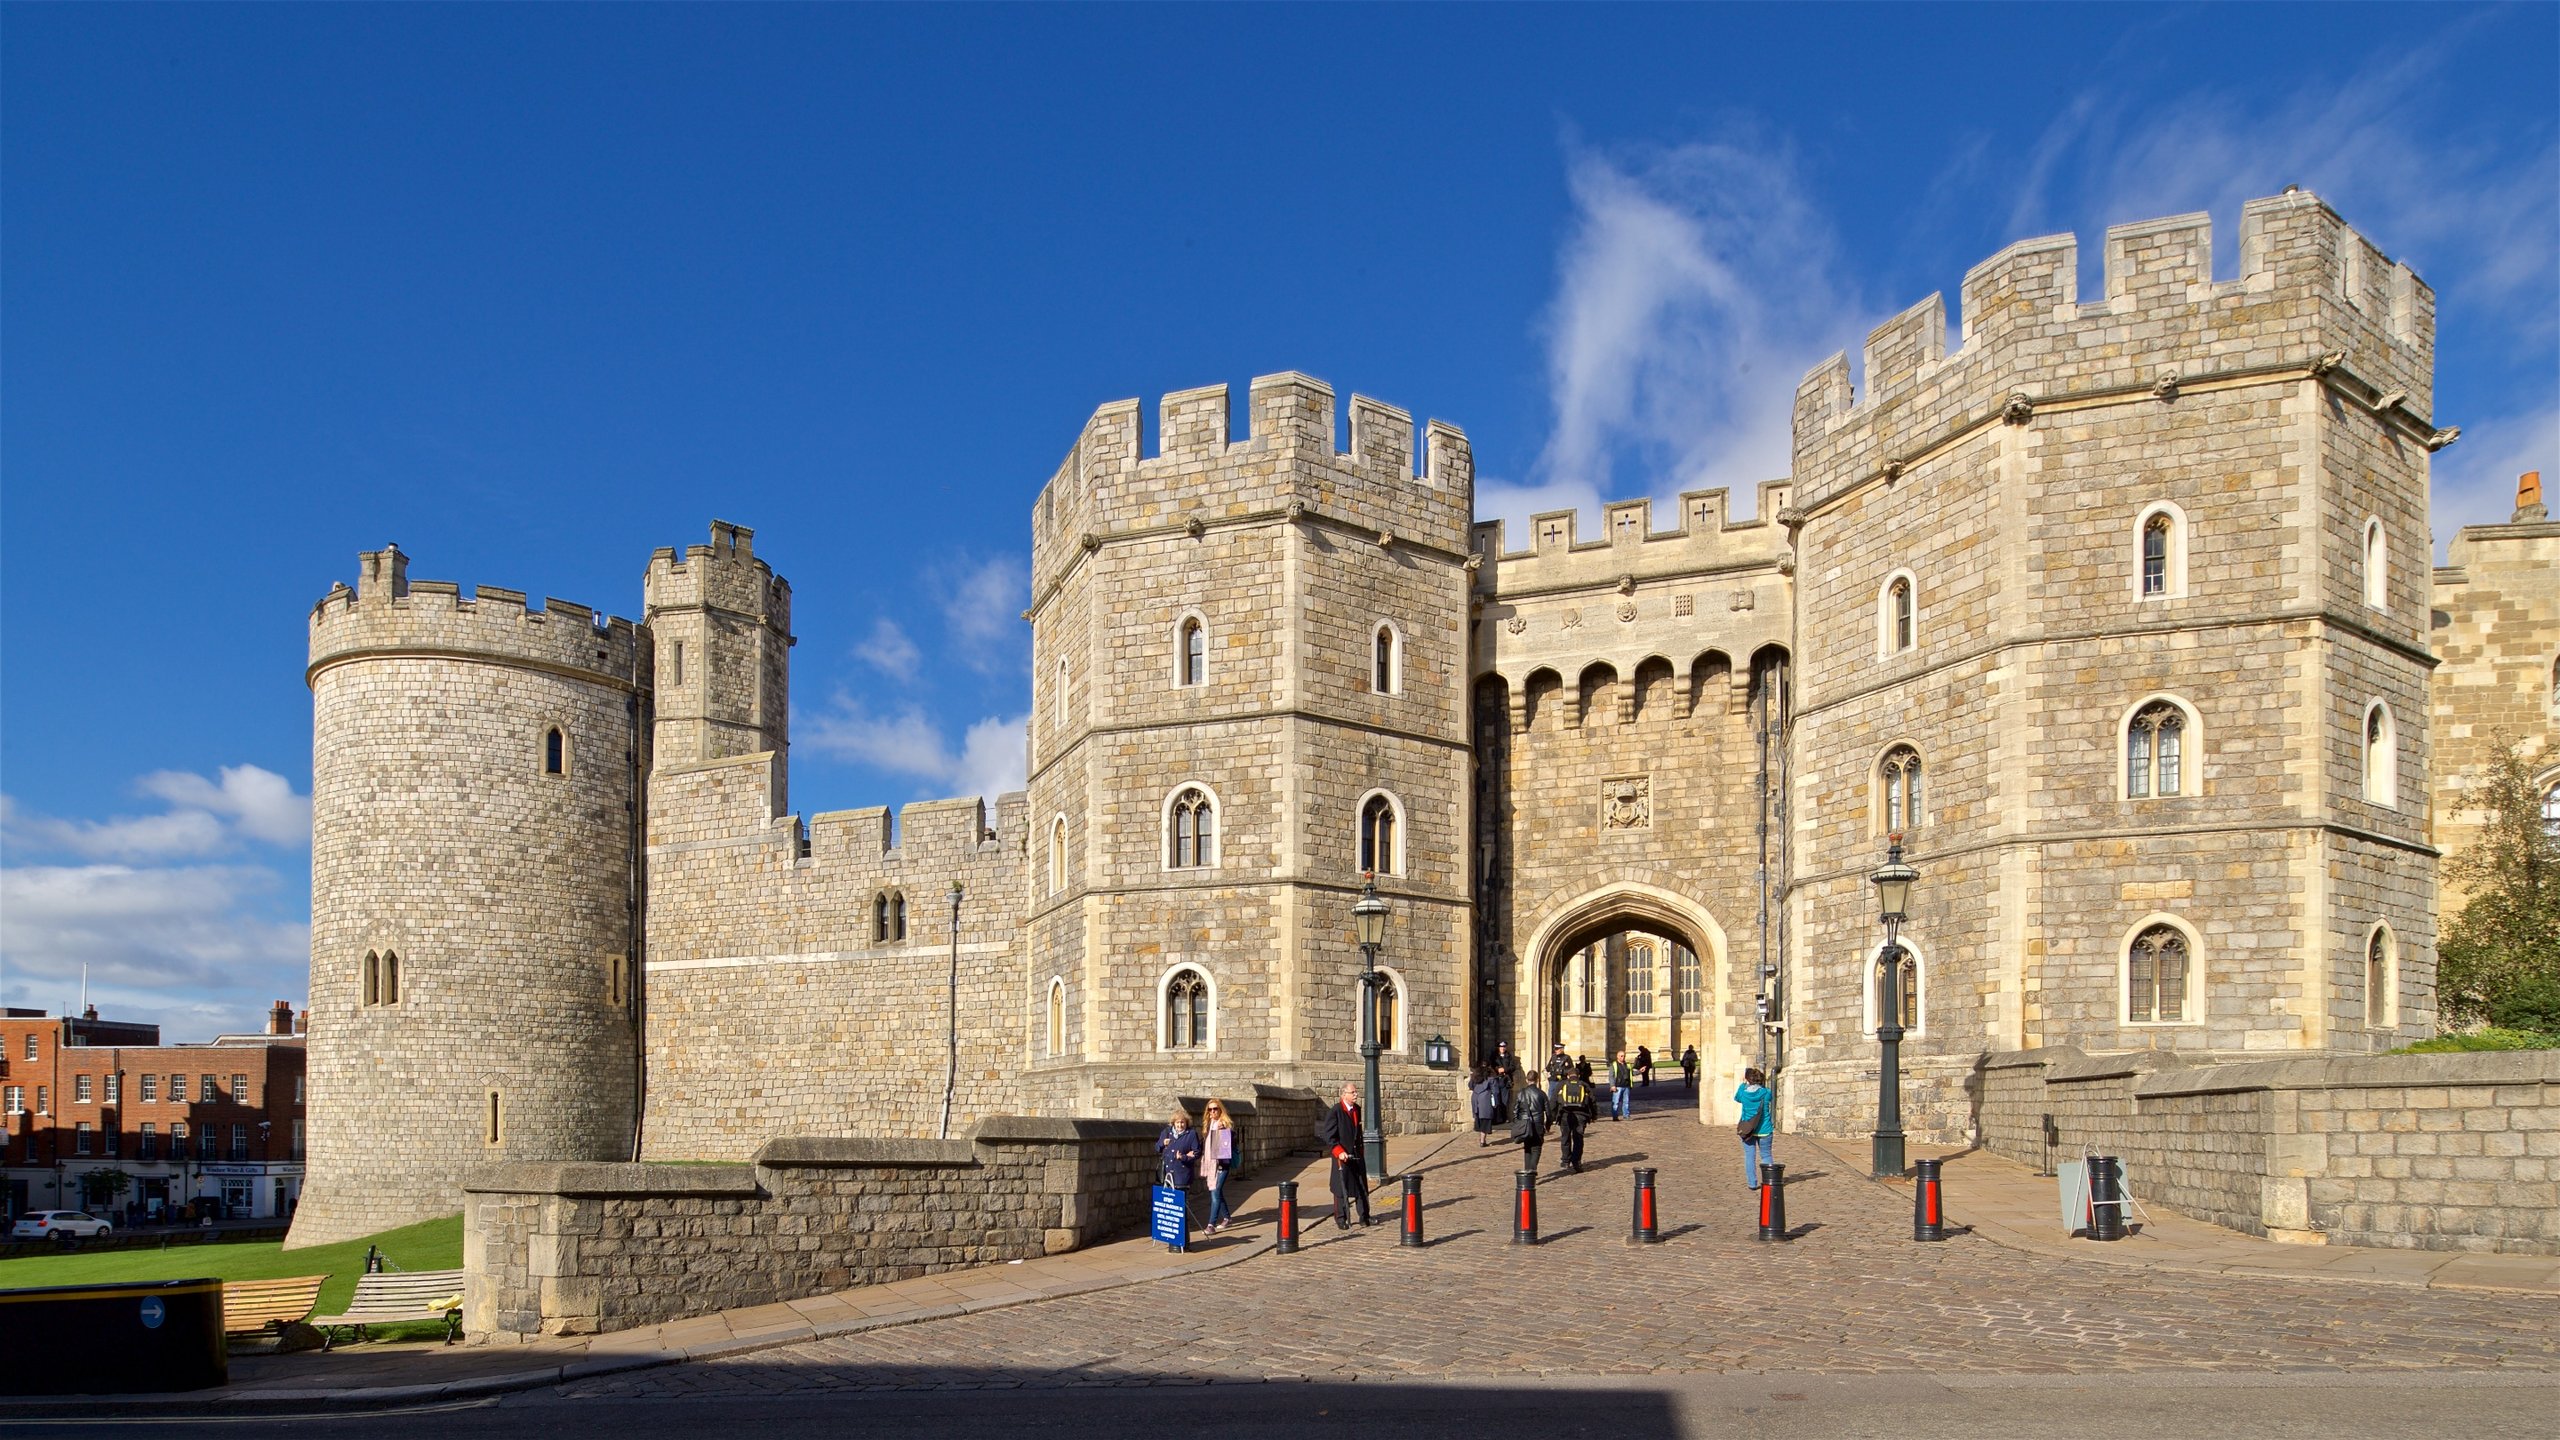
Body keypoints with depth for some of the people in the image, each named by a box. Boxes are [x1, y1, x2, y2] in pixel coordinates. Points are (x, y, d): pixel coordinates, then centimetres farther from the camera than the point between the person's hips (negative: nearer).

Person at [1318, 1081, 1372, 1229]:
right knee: (1341, 1189, 1)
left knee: (1362, 1188, 7)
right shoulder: (1334, 1112, -12)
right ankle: (1340, 1220, 11)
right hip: (1342, 1156, -6)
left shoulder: (1357, 1109, 9)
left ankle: (1364, 1218, 17)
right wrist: (1339, 1152, -22)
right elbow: (1329, 1136, -13)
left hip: (1357, 1155, 6)